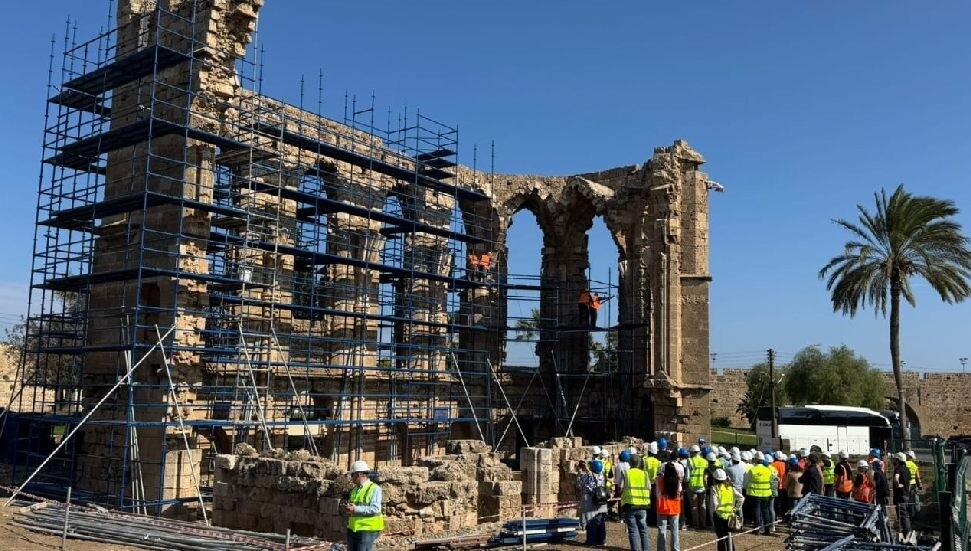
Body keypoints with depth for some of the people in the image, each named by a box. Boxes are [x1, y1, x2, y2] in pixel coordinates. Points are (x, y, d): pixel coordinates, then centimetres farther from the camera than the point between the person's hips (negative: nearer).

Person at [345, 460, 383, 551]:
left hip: (367, 530, -7)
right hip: (353, 529, 7)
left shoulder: (374, 489, -7)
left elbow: (375, 509, -17)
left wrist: (355, 509, -22)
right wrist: (347, 508, -5)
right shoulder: (354, 490, 14)